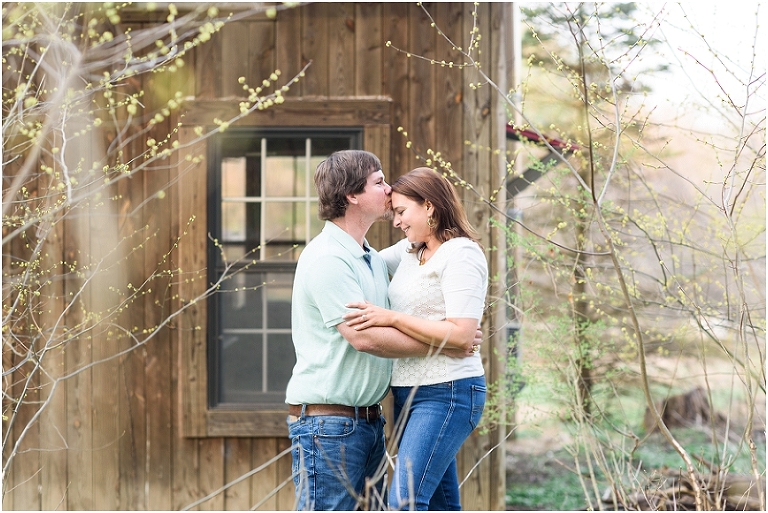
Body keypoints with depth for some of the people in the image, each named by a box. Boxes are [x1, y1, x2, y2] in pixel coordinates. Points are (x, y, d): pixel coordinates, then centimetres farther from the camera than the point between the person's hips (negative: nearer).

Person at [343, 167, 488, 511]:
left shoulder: (461, 255, -11)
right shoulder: (409, 251, 14)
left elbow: (461, 334, -21)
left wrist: (392, 318, -20)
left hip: (446, 393, -9)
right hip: (410, 392, 9)